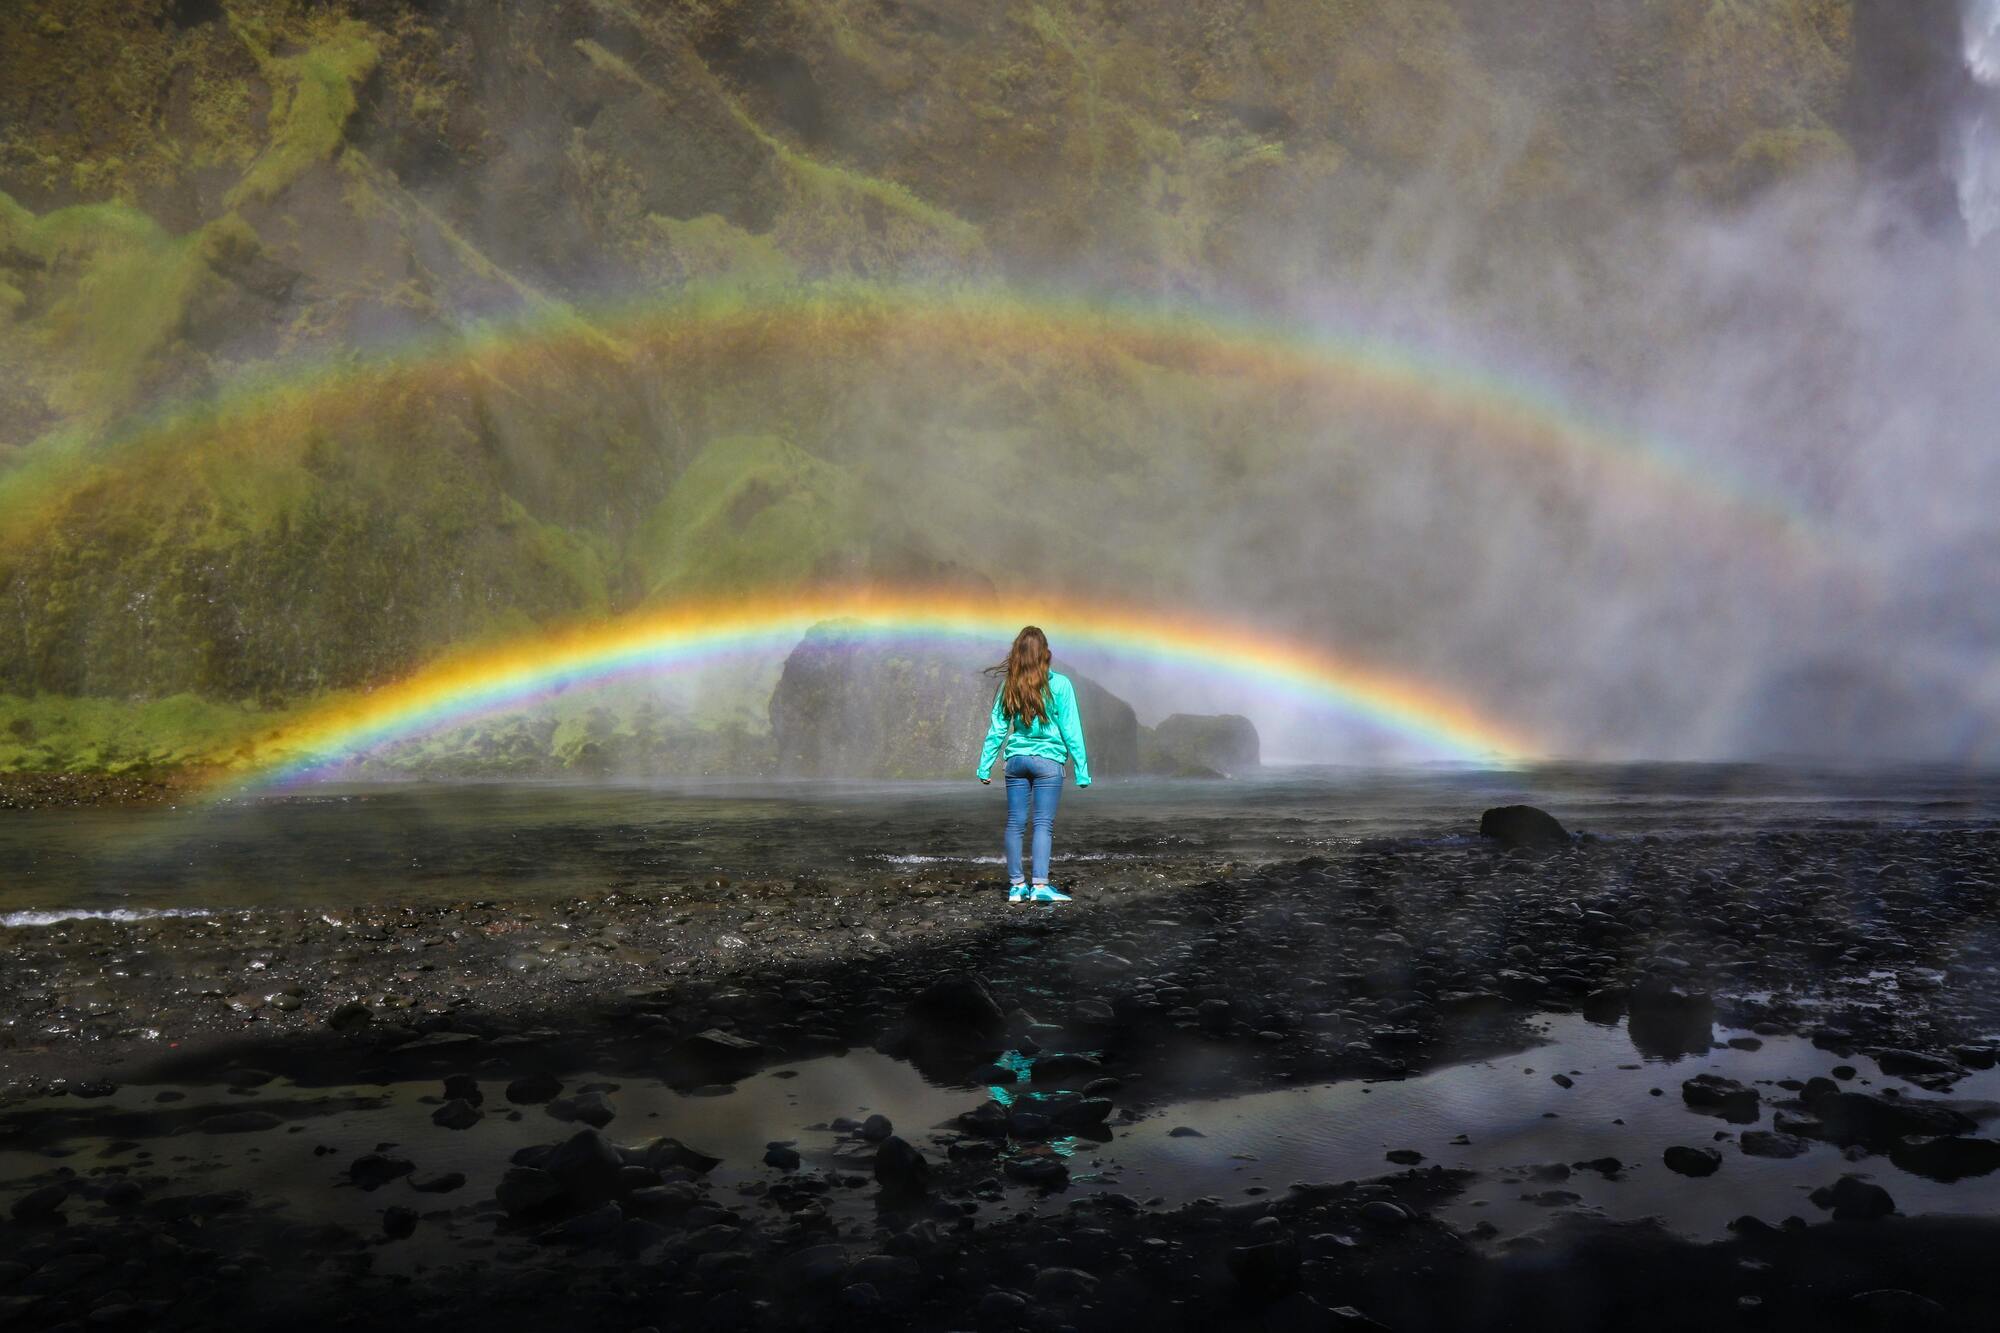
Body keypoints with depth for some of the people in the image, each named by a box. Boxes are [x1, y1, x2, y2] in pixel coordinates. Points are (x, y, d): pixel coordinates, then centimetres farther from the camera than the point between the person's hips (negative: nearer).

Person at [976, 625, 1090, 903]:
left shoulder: (1010, 686, 3)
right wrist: (1081, 769, -1)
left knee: (1015, 823, 8)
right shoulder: (1059, 685, -6)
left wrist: (985, 766, 12)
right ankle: (1040, 885, -9)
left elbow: (997, 729, 5)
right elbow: (1070, 730, -5)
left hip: (1016, 760, 4)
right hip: (1048, 760, -3)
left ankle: (1016, 885, 10)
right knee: (1044, 824, -3)